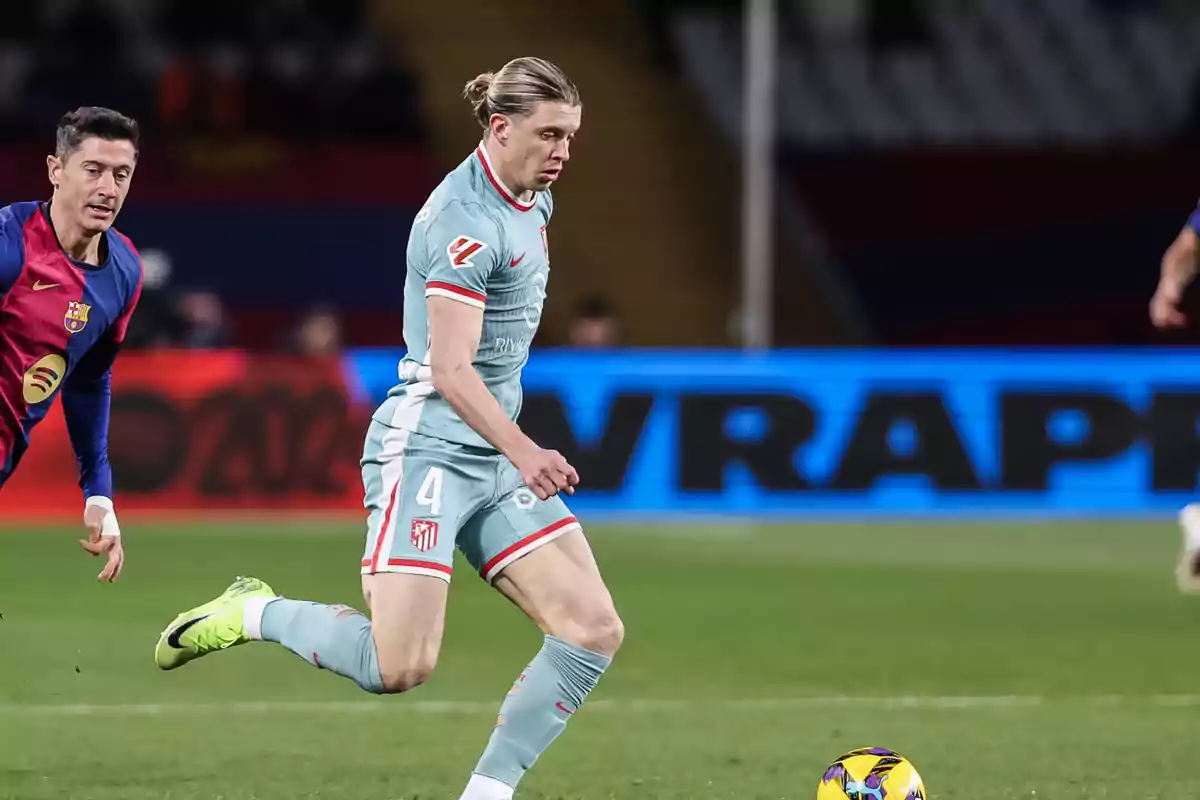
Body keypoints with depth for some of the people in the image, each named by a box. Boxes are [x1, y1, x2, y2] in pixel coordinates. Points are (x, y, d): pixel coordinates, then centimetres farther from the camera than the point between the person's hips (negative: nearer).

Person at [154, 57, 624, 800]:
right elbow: (450, 369, -27)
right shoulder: (465, 222, -19)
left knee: (595, 630, -5)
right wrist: (524, 451, -38)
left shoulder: (530, 200, 10)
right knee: (400, 667, -17)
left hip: (499, 456, 9)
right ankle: (255, 612, 9)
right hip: (427, 450, -9)